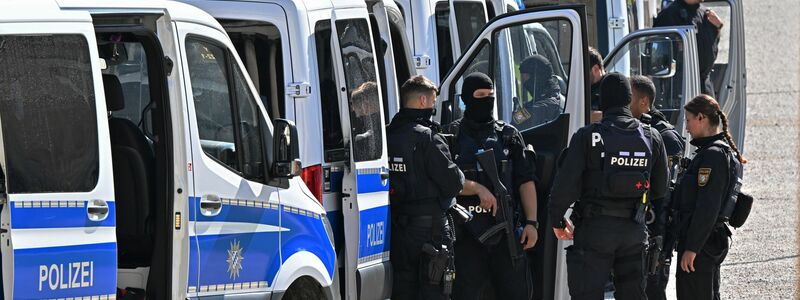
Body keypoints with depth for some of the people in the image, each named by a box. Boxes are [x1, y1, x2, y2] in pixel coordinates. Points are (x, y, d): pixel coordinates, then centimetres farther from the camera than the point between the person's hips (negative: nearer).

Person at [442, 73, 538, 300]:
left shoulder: (508, 135, 12)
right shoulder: (452, 136, 5)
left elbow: (526, 181, 8)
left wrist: (531, 222, -2)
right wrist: (477, 188, -16)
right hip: (466, 231, -2)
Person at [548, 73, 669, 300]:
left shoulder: (587, 137, -10)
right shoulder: (651, 138, 4)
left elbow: (566, 183, -11)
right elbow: (660, 189, 12)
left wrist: (557, 220, 3)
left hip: (595, 229, -4)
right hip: (634, 228, 4)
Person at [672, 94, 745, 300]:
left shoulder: (713, 154, -17)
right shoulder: (726, 151, 14)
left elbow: (707, 208, -22)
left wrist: (691, 247, -22)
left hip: (700, 242, -10)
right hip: (716, 239, 10)